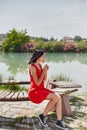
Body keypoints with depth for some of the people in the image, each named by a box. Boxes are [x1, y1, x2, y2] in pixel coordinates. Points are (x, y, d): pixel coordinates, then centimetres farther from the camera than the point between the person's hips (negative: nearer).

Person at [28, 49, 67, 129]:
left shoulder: (39, 65, 10)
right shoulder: (32, 67, -18)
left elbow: (44, 79, 13)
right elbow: (37, 83, -22)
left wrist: (46, 70, -4)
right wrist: (44, 71, -16)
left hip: (41, 90, 8)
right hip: (34, 92, -8)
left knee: (59, 97, -12)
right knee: (56, 98, -24)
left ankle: (59, 121, -9)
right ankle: (43, 115, -6)